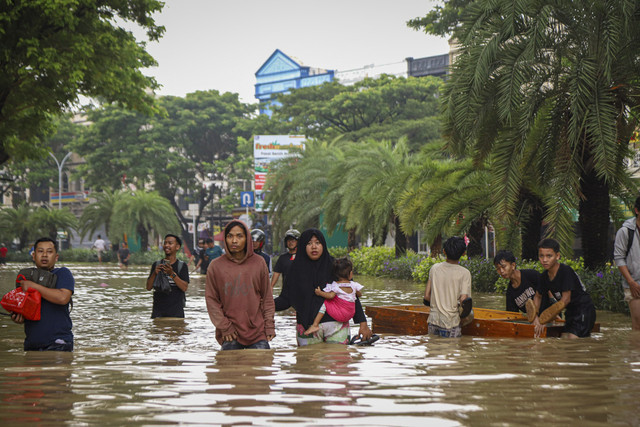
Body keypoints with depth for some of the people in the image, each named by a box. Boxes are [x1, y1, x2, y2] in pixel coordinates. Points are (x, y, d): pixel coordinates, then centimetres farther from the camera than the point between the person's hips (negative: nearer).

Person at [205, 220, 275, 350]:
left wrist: (269, 325, 4)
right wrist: (224, 326, -4)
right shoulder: (215, 266, 3)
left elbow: (267, 297, 11)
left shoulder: (258, 263, 7)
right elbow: (211, 300, 4)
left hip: (257, 331, 1)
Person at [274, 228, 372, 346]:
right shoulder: (297, 269, 6)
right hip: (307, 328, 0)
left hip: (337, 326, 0)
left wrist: (363, 323, -2)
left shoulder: (335, 265, 4)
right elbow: (285, 299, 3)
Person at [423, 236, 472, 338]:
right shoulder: (464, 273, -8)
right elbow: (463, 300, -15)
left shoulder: (435, 268, 3)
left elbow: (426, 296, 5)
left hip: (433, 321, 4)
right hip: (451, 324, -4)